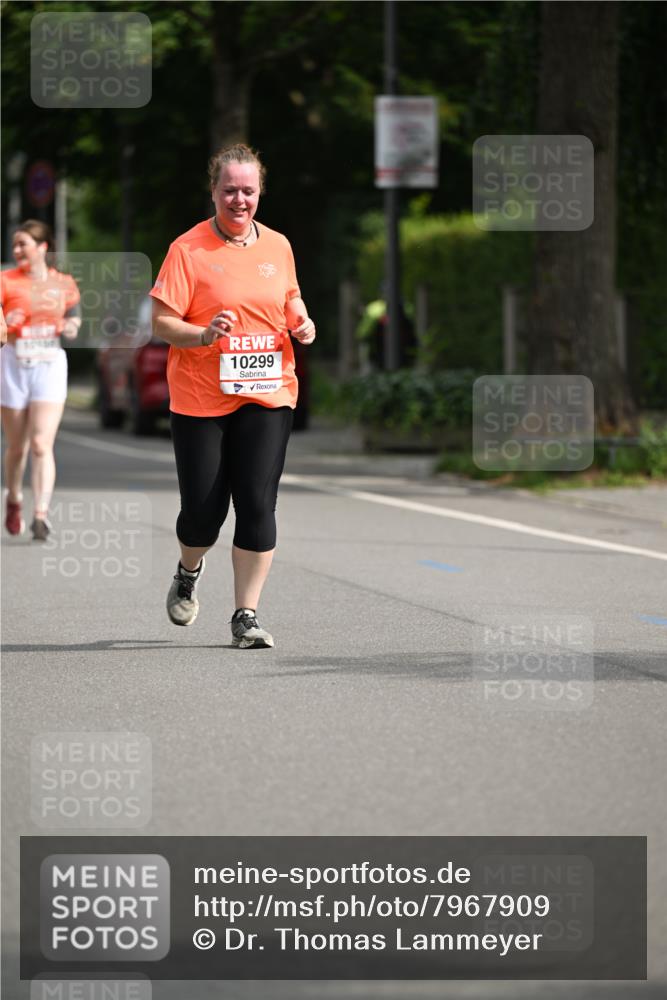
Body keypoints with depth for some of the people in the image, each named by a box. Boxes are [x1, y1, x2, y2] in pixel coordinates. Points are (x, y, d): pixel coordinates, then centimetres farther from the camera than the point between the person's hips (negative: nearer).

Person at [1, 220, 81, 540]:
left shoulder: (64, 284, 6)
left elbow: (73, 324, 18)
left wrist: (70, 327, -4)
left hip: (50, 365, 0)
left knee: (41, 444, -13)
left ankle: (41, 515, -16)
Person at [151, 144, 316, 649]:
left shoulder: (278, 246, 8)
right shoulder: (188, 249, -5)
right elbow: (162, 322, -7)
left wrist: (301, 322, 2)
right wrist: (204, 335, -25)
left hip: (267, 395, 3)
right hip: (200, 399, -3)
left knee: (258, 504, -6)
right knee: (203, 507, 0)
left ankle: (246, 615, 0)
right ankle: (189, 574, 34)